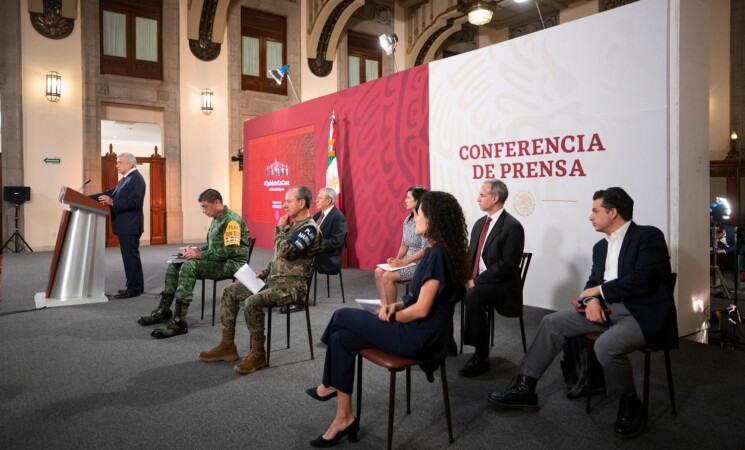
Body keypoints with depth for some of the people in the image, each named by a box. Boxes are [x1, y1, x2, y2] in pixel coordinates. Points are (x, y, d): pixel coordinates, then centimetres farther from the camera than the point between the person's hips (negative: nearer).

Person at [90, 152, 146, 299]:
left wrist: (112, 202, -27)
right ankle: (135, 286, 21)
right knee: (130, 256, 14)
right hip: (125, 225, 10)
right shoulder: (127, 178, 18)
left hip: (130, 225, -10)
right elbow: (111, 193, 15)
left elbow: (134, 202, -23)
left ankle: (134, 288, 1)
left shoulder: (136, 178, -14)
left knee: (131, 256, -5)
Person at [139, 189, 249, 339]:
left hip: (232, 263, -10)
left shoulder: (231, 220, -16)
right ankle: (164, 310, 12)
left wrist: (200, 255, -21)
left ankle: (179, 321, -29)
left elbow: (230, 250, -25)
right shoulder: (216, 219, 15)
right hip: (217, 261, 10)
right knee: (174, 265, 4)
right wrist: (197, 250, 2)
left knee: (189, 266, -29)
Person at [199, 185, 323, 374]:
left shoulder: (310, 229, -15)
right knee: (230, 291, 5)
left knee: (253, 302, -31)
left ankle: (258, 353, -12)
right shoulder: (291, 224, 15)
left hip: (292, 285, -10)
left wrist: (280, 228, -11)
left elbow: (284, 251, -28)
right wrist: (264, 272, 9)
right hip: (274, 279, 10)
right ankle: (227, 345, 9)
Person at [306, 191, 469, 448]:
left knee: (341, 317, -2)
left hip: (418, 337, -9)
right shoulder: (438, 251, 9)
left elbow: (422, 309, -23)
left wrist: (392, 317, -7)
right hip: (417, 330, 9)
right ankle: (344, 418, 10)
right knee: (341, 338, 0)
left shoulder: (437, 254, -21)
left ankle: (328, 385, 23)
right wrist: (397, 306, 1)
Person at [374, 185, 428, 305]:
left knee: (388, 276, -21)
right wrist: (397, 259, -3)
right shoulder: (408, 219, 9)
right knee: (379, 271, -10)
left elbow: (425, 250, -20)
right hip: (408, 261, 8)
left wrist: (404, 262, -20)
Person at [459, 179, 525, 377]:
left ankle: (481, 357, -20)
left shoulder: (512, 226, -13)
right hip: (476, 280, 7)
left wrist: (477, 281, -21)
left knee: (472, 296, -34)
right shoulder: (480, 223, 12)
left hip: (501, 284, -7)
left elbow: (507, 265, -20)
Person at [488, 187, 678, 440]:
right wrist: (592, 300, -8)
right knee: (553, 322, -3)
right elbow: (593, 281, 16)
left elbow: (643, 280, -21)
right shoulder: (601, 246, 15)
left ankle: (630, 405, -4)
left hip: (644, 313, -8)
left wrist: (599, 291, -10)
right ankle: (524, 388, 1)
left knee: (606, 345, -34)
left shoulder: (649, 236, -10)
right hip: (608, 309, 8)